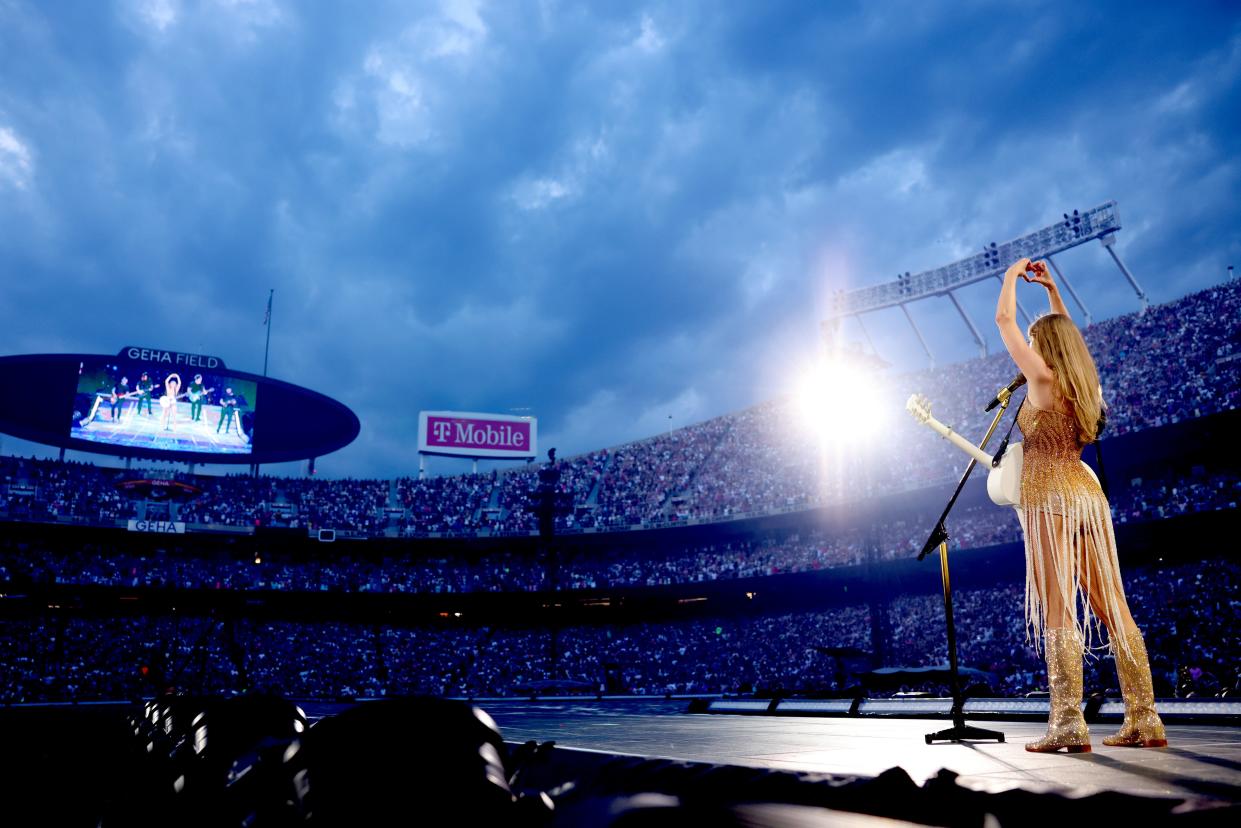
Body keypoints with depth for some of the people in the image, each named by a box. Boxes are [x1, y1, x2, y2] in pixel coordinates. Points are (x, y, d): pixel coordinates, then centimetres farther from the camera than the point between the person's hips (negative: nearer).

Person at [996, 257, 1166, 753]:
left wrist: (1012, 277, 15)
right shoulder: (1085, 381, 14)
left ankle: (1068, 725, -12)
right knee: (1112, 608, 6)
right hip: (1088, 492, 7)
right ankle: (1144, 720, 8)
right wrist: (1052, 290, 36)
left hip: (1051, 496, -7)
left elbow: (1004, 319, 0)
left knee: (1057, 612, -9)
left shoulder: (1043, 378, -5)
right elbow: (1067, 333, 34)